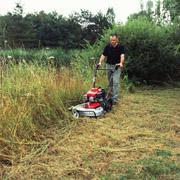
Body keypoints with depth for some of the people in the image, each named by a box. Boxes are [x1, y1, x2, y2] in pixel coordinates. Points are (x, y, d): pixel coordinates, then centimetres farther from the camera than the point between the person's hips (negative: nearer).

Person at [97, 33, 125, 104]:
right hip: (109, 65, 4)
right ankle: (112, 95, 23)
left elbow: (122, 56, -21)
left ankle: (115, 99, -11)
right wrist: (100, 62, -18)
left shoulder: (121, 47, -8)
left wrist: (121, 63, -39)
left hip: (117, 66, -3)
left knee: (116, 82, -12)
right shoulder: (107, 47, 0)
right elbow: (103, 55, -1)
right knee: (110, 82, 10)